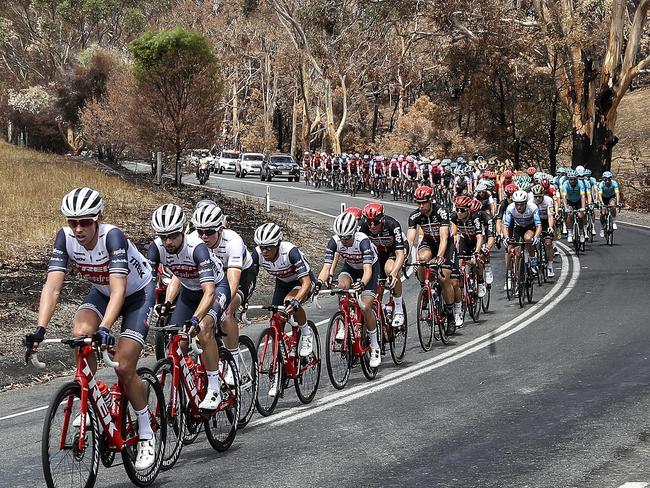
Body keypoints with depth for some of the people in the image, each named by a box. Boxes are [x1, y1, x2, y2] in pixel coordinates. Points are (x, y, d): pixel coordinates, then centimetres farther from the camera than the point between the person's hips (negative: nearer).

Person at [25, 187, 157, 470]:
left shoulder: (113, 237, -35)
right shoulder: (66, 238, -22)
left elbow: (118, 289, -44)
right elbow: (52, 287, -28)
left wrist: (105, 328, -58)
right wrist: (40, 329, -41)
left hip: (138, 293, -4)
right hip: (101, 293, 4)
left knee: (123, 368, -14)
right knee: (80, 333, -28)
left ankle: (146, 434, 6)